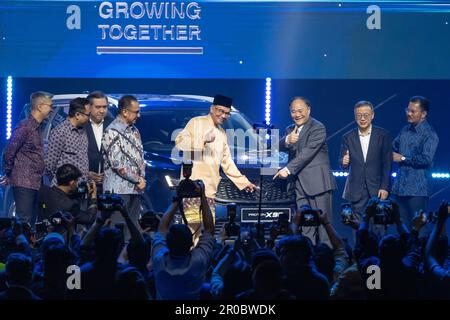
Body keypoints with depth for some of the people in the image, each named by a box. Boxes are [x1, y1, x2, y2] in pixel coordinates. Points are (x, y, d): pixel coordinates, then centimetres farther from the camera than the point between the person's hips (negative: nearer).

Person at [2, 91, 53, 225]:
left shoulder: (38, 127, 14)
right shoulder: (24, 127, -12)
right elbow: (8, 153, -12)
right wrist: (8, 175, -1)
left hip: (36, 183, 8)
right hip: (24, 184, -8)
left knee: (32, 222, 8)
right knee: (25, 221, -10)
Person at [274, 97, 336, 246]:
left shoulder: (318, 128, -7)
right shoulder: (290, 129, 17)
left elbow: (308, 152, -16)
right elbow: (279, 148, 4)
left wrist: (288, 169, -21)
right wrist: (287, 140, -19)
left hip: (317, 183, -6)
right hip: (300, 184, 6)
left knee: (323, 224, -6)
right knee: (305, 227, 4)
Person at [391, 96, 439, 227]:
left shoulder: (429, 134, -9)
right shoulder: (405, 130, 12)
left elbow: (426, 159, -20)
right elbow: (393, 147, 24)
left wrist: (403, 158, -13)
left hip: (417, 190, -7)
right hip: (400, 187, 7)